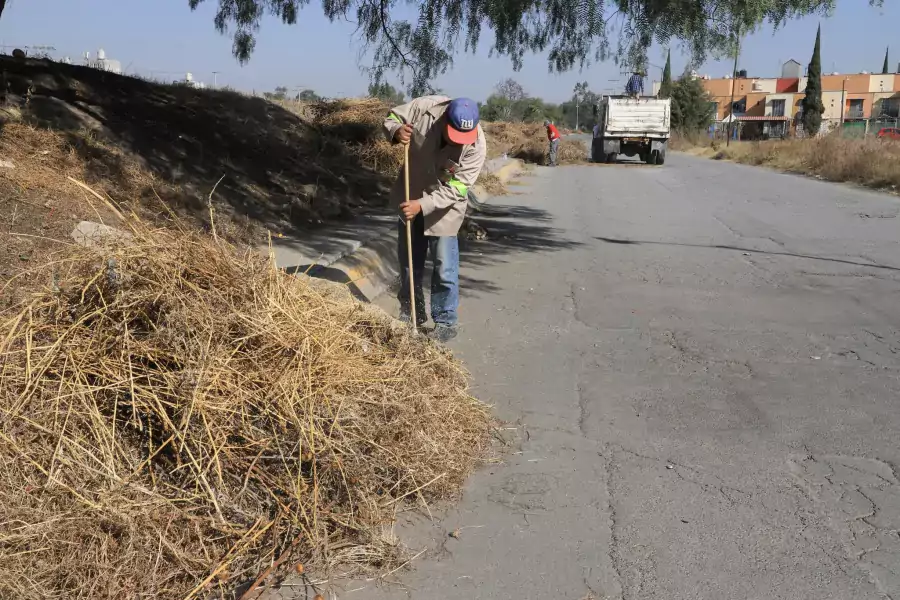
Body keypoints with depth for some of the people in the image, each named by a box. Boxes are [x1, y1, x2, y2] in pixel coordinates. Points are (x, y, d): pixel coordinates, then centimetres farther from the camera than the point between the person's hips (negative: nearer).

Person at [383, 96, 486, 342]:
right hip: (410, 197, 3)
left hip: (444, 206, -3)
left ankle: (446, 322, 12)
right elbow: (391, 118, -7)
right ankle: (411, 313, 33)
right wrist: (396, 131, -30)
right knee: (409, 261, 15)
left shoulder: (476, 145, -28)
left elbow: (455, 189, -27)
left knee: (444, 268, -3)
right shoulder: (424, 108, -24)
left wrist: (422, 205, -36)